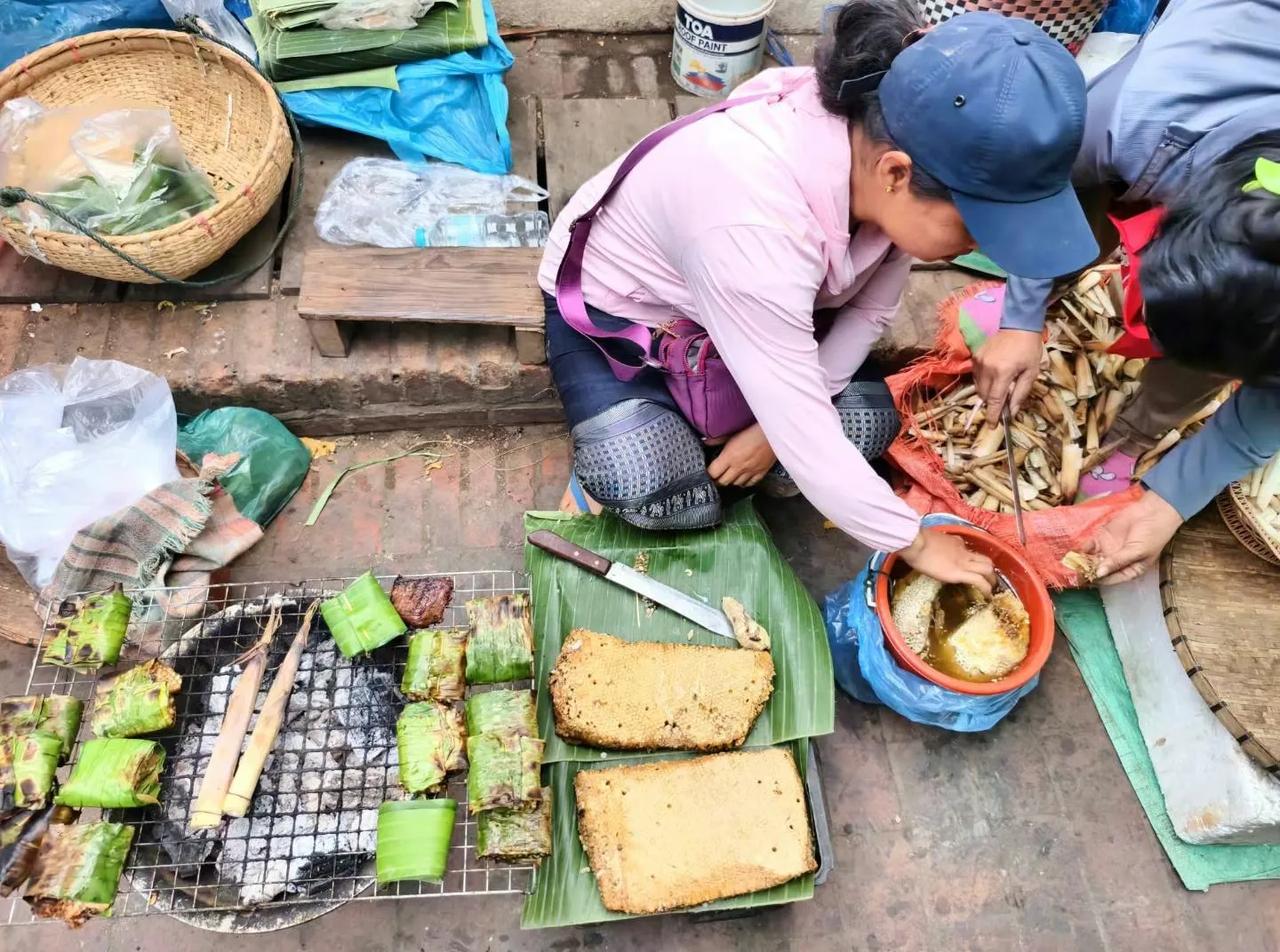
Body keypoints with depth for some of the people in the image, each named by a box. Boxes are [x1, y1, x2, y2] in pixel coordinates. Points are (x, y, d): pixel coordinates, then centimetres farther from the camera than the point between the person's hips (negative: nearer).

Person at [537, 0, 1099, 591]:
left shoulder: (891, 151, -21)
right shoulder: (757, 227, -43)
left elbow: (869, 313, -6)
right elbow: (805, 437, -35)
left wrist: (776, 425, -15)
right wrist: (915, 543, -22)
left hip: (747, 301, 6)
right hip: (611, 307, -5)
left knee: (868, 423, -10)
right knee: (664, 499, -23)